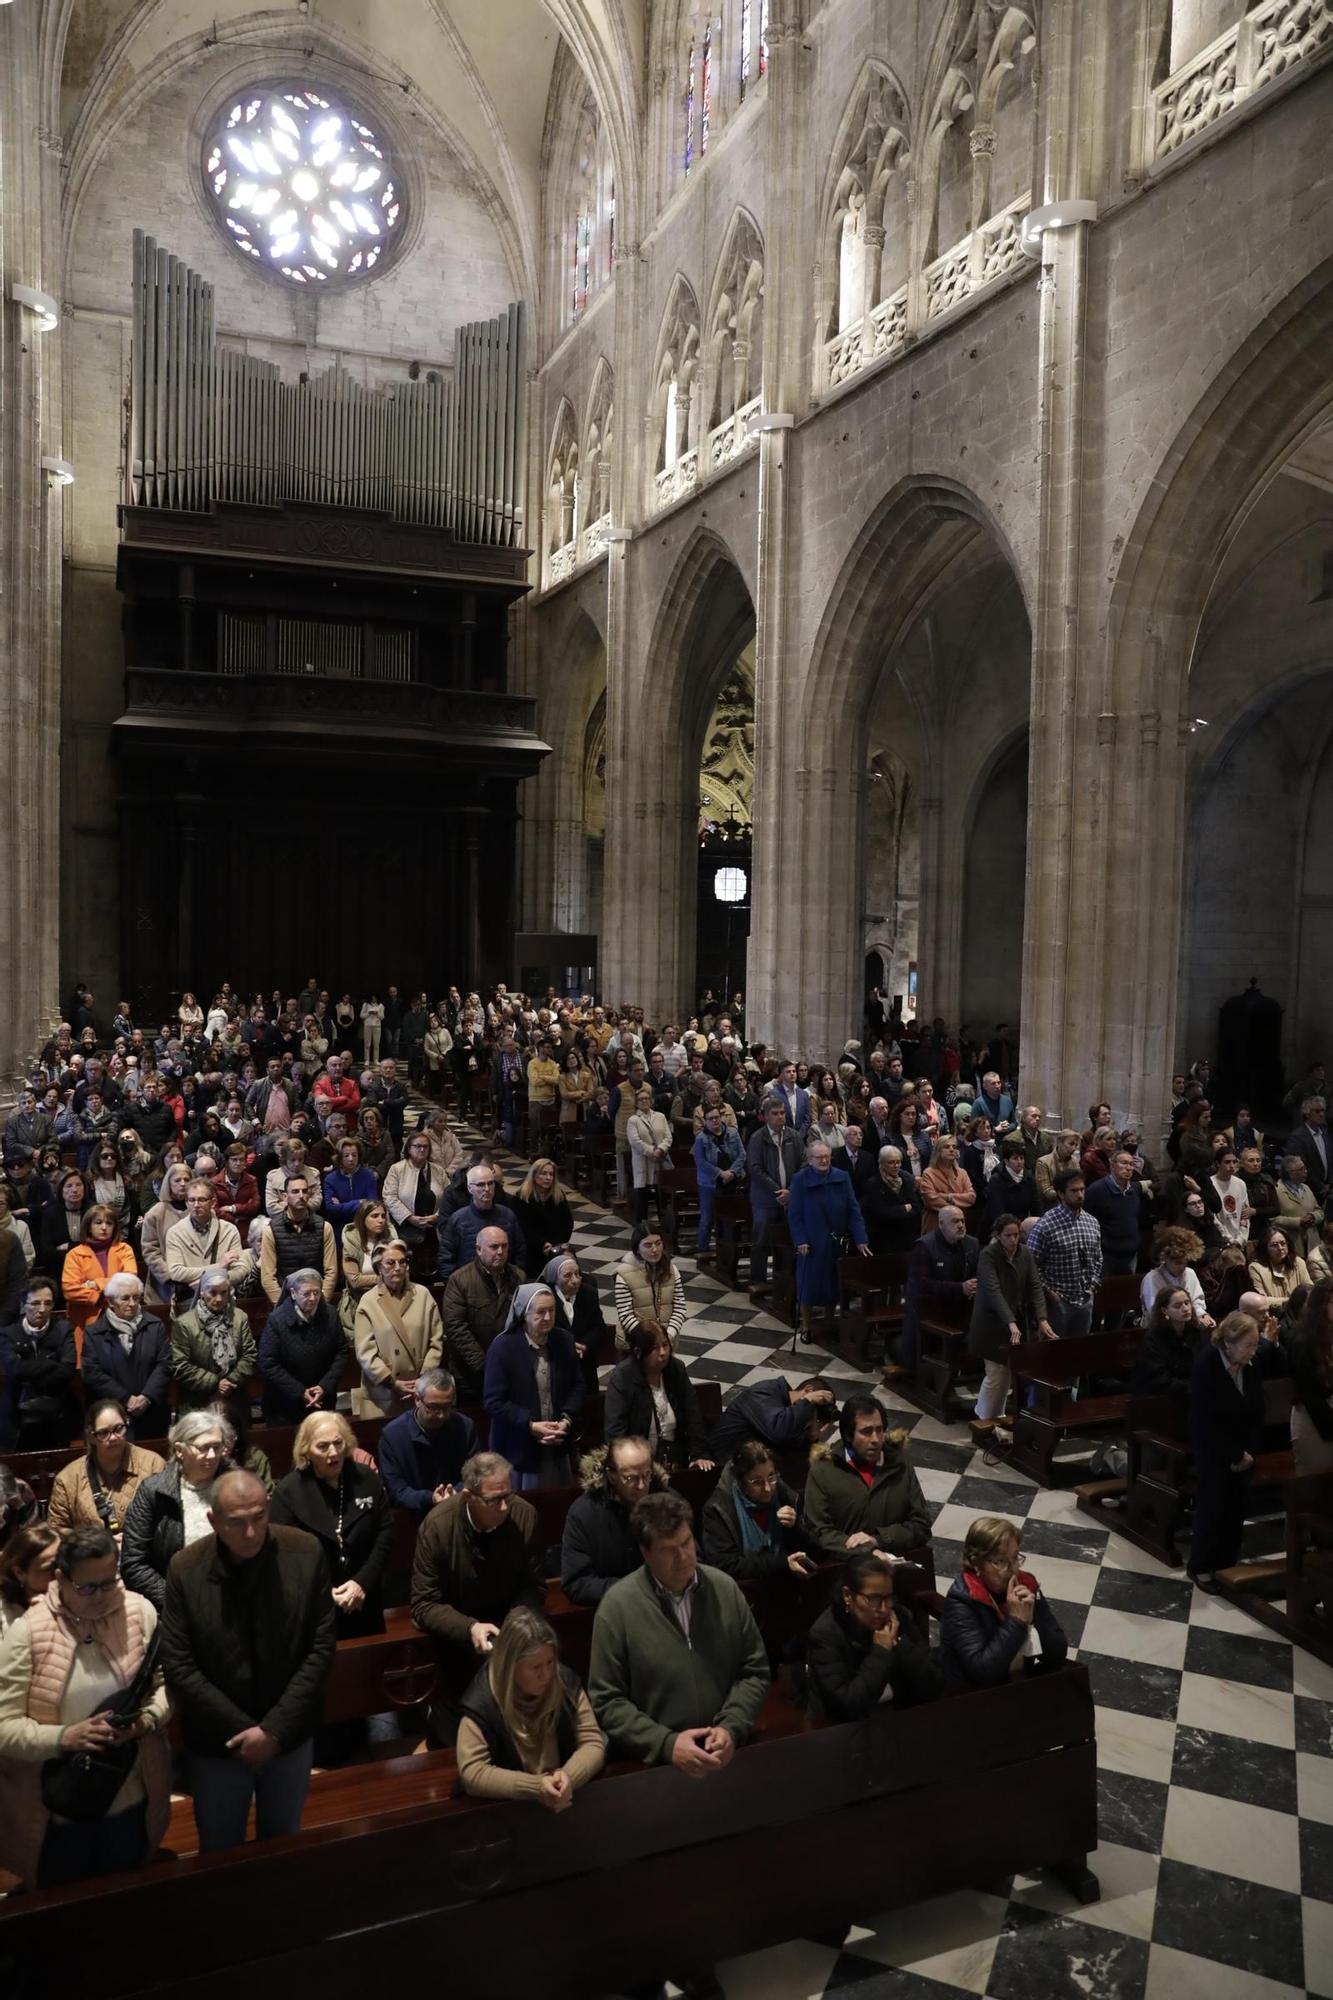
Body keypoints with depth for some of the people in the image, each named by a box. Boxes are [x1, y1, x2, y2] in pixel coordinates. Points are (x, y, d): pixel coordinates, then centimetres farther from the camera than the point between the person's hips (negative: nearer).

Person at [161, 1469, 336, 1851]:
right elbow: (178, 1666, -12)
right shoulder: (186, 1570, -16)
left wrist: (275, 1728, -14)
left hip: (289, 1736, 1)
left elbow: (321, 1647, -10)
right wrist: (242, 1730, -14)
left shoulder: (306, 1553, -15)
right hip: (217, 1744, -1)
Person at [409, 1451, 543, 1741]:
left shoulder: (524, 1514, -15)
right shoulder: (438, 1525, -22)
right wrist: (469, 1628, -33)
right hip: (456, 1632, -2)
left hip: (507, 1624, 2)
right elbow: (423, 1605, -17)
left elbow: (532, 1586, -5)